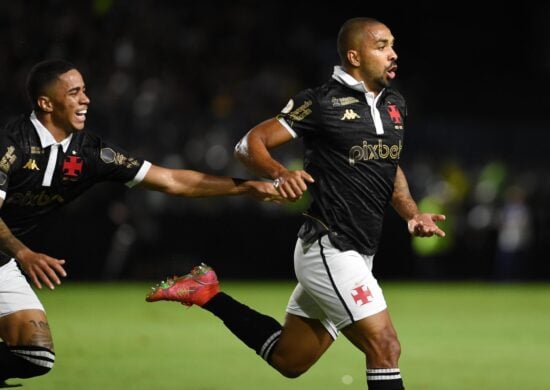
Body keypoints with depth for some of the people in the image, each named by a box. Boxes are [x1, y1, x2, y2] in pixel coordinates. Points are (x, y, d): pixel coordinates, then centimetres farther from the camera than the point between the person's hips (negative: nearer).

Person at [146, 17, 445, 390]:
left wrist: (413, 213, 7)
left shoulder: (395, 104, 11)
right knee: (385, 347, -15)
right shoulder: (322, 102, -10)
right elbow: (250, 144, -7)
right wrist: (281, 173, -27)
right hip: (330, 249, -8)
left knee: (288, 360, 15)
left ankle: (209, 294, 26)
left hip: (356, 255, 8)